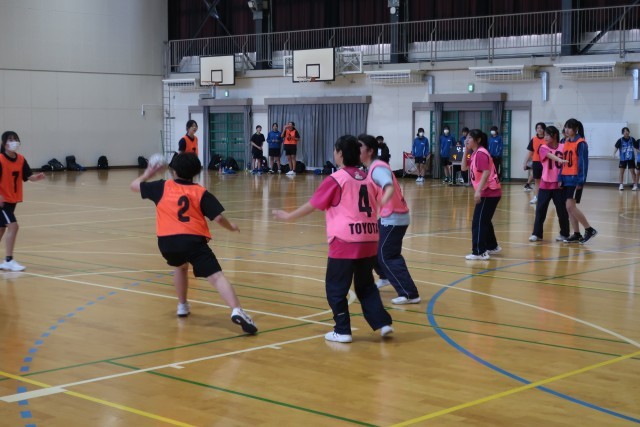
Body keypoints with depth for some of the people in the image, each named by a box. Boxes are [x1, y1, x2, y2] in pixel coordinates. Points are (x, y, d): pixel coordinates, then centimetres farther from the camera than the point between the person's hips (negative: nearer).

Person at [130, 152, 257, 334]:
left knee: (180, 266, 36)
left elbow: (134, 186, 26)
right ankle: (236, 311, -31)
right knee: (216, 276, -11)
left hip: (168, 241, 3)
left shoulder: (163, 187, 14)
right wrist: (231, 227, 22)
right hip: (194, 240, -3)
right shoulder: (201, 192, 10)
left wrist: (147, 174, 44)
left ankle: (182, 305, 40)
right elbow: (218, 217, 2)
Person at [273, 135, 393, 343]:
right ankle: (383, 323, 12)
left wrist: (288, 216, 13)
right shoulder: (367, 178, 11)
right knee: (366, 286, 19)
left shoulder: (336, 179, -7)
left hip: (345, 242, -6)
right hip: (369, 241, 6)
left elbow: (312, 205, 0)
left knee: (336, 288, 6)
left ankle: (342, 331, 9)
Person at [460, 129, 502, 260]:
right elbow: (464, 168, 18)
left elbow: (486, 172, -25)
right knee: (484, 221, 21)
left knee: (478, 223, -10)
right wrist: (466, 152, 9)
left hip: (489, 192, -10)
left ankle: (479, 252, -10)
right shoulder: (475, 153, 14)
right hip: (487, 192, 10)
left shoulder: (481, 153, -16)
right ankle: (492, 246, 33)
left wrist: (478, 191, -30)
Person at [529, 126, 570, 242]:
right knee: (540, 209, 2)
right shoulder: (543, 148, -2)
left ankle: (564, 234, 17)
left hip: (559, 184, -1)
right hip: (545, 184, 1)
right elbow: (550, 155, -24)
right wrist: (559, 160, -44)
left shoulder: (563, 147, -1)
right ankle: (537, 234, 10)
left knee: (562, 210, 4)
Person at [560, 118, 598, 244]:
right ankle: (576, 234, 13)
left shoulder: (581, 143, -10)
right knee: (569, 207, 6)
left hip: (575, 179, -7)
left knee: (570, 206, -12)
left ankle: (589, 230, -1)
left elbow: (583, 163, -12)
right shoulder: (566, 142, 12)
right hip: (566, 178, 7)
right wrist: (561, 178, 11)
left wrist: (580, 181, -15)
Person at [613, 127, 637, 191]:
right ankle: (621, 185, 13)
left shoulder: (632, 139, -1)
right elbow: (616, 147, -16)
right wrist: (614, 153, -32)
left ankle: (635, 185, 2)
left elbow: (636, 147, 7)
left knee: (632, 171, -1)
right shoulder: (620, 140, -7)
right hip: (623, 158, 0)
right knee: (621, 171, 3)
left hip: (631, 158, 0)